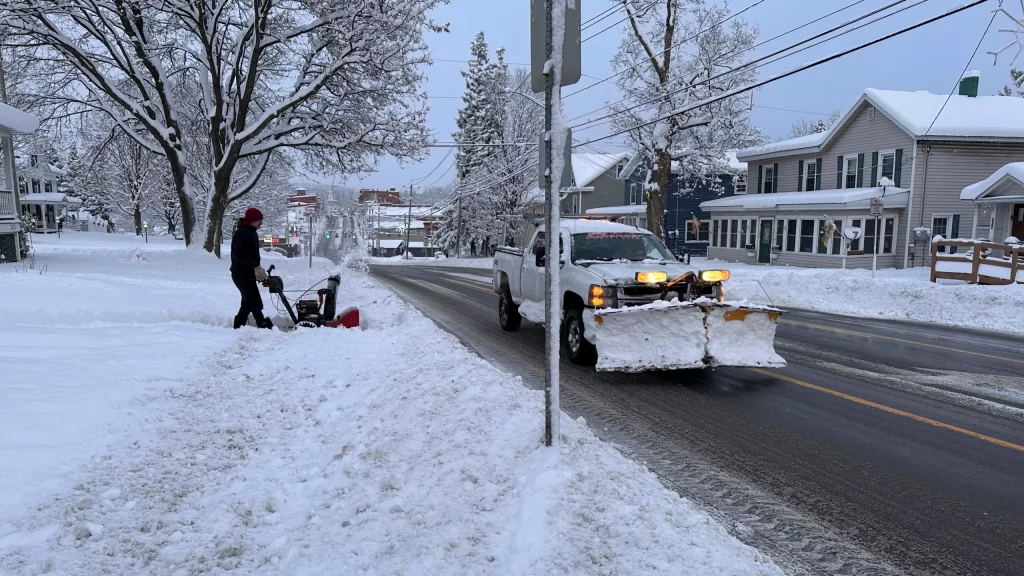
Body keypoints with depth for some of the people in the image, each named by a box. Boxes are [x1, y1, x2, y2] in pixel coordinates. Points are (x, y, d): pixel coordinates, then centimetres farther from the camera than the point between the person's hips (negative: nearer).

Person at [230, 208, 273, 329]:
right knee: (256, 304, -13)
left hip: (247, 274, 11)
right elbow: (240, 255, -26)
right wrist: (255, 267, -31)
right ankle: (265, 327, -16)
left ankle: (238, 328, 22)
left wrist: (258, 270, 15)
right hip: (242, 274, -11)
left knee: (248, 303, 15)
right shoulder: (242, 233, -17)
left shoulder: (250, 232, 15)